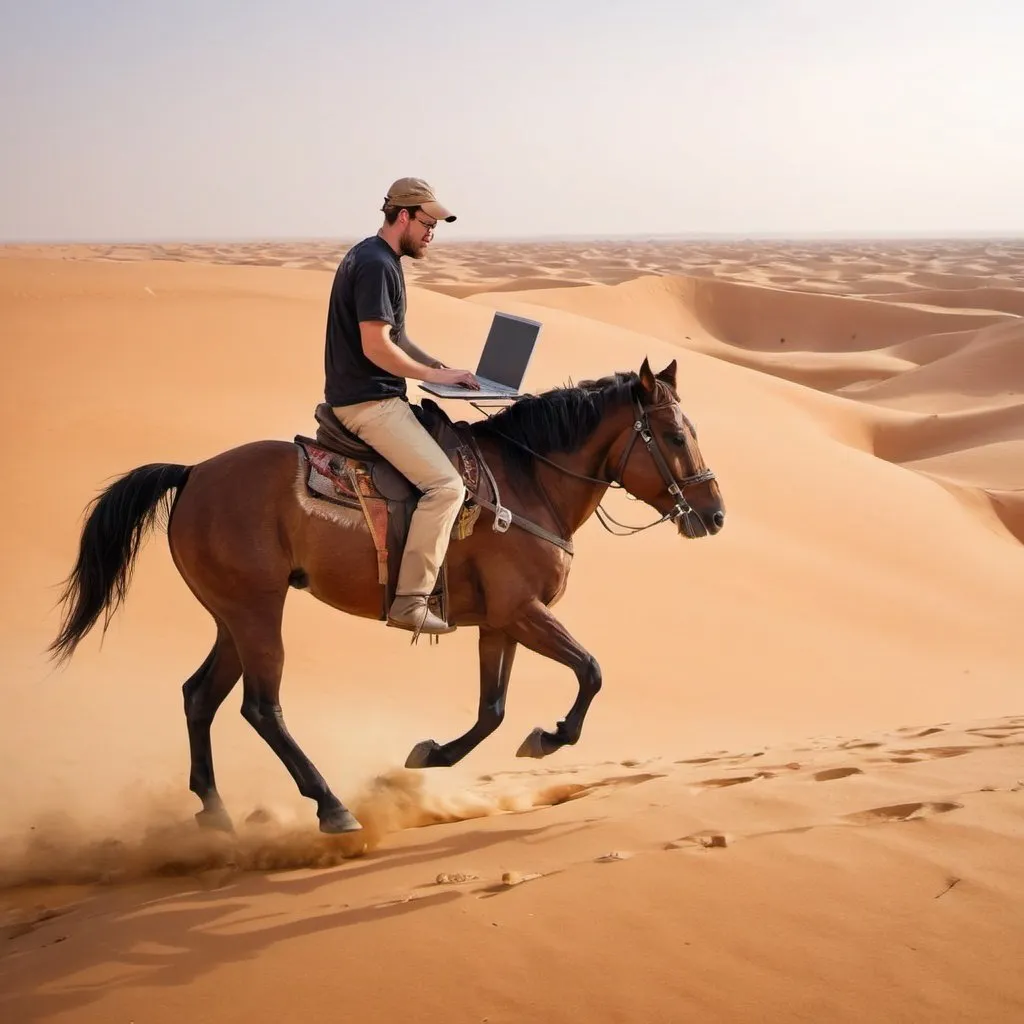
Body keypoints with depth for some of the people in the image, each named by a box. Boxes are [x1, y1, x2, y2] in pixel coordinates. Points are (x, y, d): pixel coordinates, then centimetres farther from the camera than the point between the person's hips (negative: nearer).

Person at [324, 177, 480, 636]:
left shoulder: (381, 260, 16)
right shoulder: (375, 265, -17)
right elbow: (376, 346, -23)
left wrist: (439, 366, 11)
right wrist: (435, 375, -14)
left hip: (376, 397, 11)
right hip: (367, 402, -11)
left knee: (449, 438, 23)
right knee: (445, 483, -19)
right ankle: (409, 602, -19)